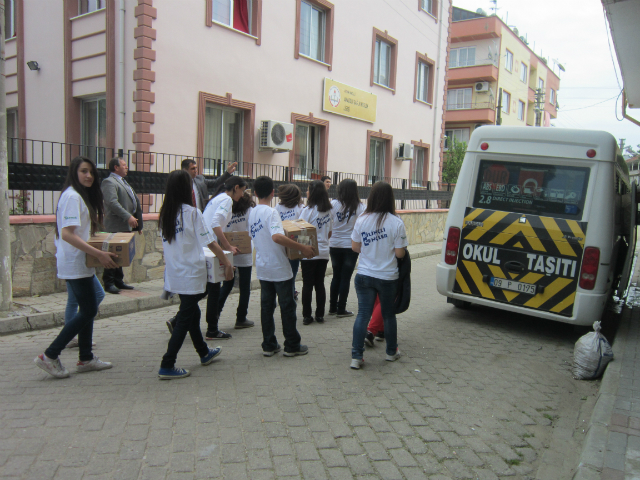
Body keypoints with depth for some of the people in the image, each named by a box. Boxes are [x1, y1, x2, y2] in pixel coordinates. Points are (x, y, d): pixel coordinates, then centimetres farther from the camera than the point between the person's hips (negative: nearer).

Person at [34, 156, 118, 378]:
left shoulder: (82, 196, 14)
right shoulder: (72, 196, -16)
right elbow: (67, 233, -25)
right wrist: (99, 254, -27)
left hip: (80, 263, 10)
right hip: (75, 264, -10)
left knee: (88, 309, 12)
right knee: (88, 310, -5)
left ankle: (85, 359, 21)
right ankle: (50, 356, 3)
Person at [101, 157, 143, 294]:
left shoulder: (123, 182, 22)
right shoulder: (109, 182, -10)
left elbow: (132, 201, 30)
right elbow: (112, 202, -22)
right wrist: (128, 217, -25)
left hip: (125, 226, 10)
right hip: (116, 226, -10)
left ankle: (118, 281, 22)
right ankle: (108, 283, 2)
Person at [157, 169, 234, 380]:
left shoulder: (164, 213, 4)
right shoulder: (191, 212, -15)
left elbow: (168, 244, 11)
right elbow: (210, 242, -14)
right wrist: (227, 262, -5)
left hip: (174, 274, 7)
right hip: (191, 274, -7)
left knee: (192, 313, 21)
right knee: (184, 320, 2)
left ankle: (204, 353, 37)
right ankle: (167, 366, 4)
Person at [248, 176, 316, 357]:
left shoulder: (252, 214, 7)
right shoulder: (271, 212, -17)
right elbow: (277, 237, -32)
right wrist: (302, 247, -29)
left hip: (262, 268, 7)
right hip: (279, 268, -7)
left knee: (266, 306, 11)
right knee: (287, 307, 4)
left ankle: (269, 345, 16)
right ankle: (292, 346, 12)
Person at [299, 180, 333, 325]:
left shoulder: (307, 210, -13)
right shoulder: (328, 210, 5)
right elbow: (330, 233, 12)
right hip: (323, 252, 5)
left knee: (307, 285, 3)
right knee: (320, 284, 11)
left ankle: (307, 316, 7)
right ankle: (320, 315, 16)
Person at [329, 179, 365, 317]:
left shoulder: (333, 204, -5)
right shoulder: (360, 207, -8)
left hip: (334, 245, 2)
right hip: (350, 245, -2)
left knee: (336, 276, 15)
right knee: (345, 278, 6)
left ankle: (333, 307, 21)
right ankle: (341, 309, 11)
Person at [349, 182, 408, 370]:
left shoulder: (362, 220, -6)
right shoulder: (396, 223, -13)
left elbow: (355, 247, 2)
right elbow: (399, 253, -11)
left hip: (364, 275, 1)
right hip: (387, 277, -1)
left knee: (362, 314, 6)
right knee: (389, 315, 16)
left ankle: (356, 356, 4)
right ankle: (391, 352, 33)